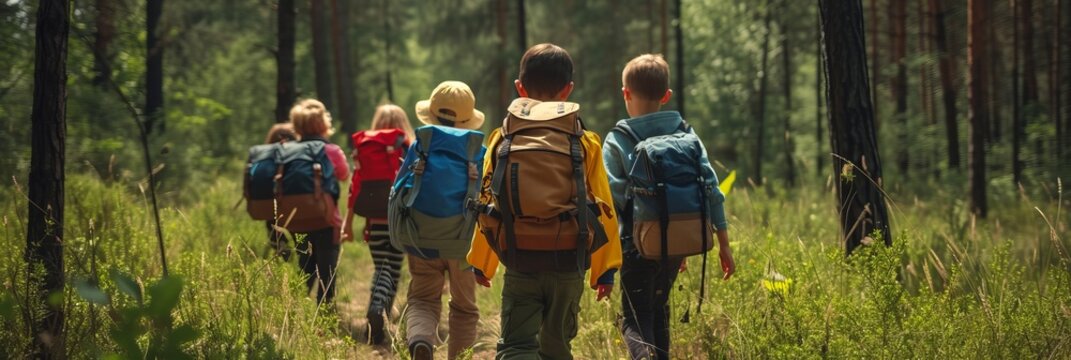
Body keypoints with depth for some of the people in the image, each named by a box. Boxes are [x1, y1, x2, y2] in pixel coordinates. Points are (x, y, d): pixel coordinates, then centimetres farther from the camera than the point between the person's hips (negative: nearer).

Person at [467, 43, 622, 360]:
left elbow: (487, 204, 6)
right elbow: (602, 206, 1)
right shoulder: (584, 141, 2)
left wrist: (480, 263, 17)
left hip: (520, 260, -1)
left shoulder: (503, 138, 3)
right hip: (567, 261, 1)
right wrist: (606, 269, 9)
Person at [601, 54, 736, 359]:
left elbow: (612, 199, -13)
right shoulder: (686, 134, 4)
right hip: (679, 242, 4)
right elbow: (711, 189, 2)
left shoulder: (617, 141, -7)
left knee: (635, 319, -1)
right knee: (658, 310, 23)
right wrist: (724, 243, 7)